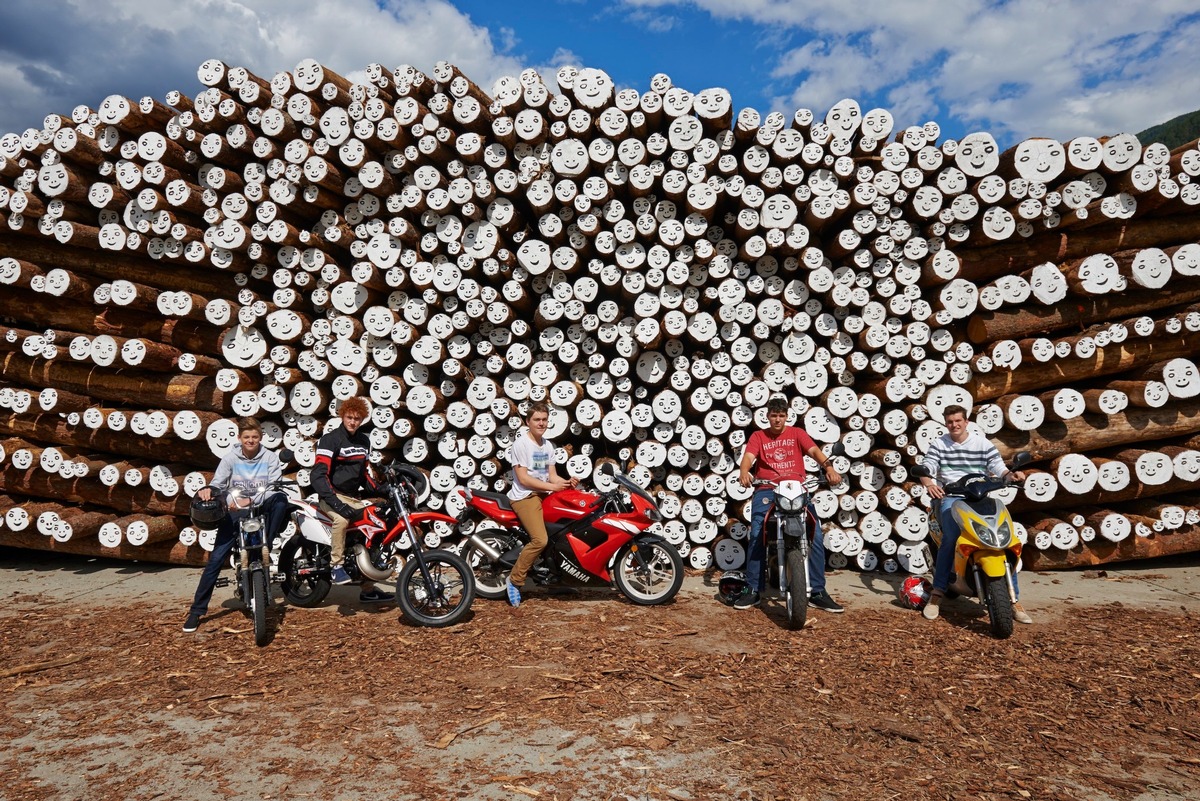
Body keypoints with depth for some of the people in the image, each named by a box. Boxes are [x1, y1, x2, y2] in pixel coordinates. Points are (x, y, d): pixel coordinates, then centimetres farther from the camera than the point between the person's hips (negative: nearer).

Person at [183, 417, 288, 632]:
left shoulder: (270, 458, 2)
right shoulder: (230, 457, 5)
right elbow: (218, 483, 2)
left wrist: (251, 500, -17)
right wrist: (207, 490, -22)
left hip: (261, 510, 0)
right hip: (234, 513, 0)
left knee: (281, 499, -33)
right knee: (215, 560, -7)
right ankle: (197, 610, 4)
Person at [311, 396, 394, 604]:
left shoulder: (364, 440, 13)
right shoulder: (330, 440, -11)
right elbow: (318, 475, -21)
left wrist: (380, 491, 6)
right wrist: (335, 502, -31)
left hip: (354, 497, 7)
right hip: (332, 496, -7)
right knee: (341, 519, -39)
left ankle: (368, 590, 11)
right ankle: (336, 565, -20)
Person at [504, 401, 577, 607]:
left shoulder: (548, 445, 15)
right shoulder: (521, 444, -10)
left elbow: (552, 475, 10)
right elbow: (523, 478, -16)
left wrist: (567, 483, -12)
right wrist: (552, 487, -19)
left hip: (544, 494, 8)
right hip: (525, 496, -8)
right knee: (540, 540, -26)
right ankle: (514, 580, -9)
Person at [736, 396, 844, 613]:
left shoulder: (797, 433, 14)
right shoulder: (758, 436, 13)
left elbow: (814, 450, -2)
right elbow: (749, 456, -4)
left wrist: (828, 467, -23)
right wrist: (744, 472, -28)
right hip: (766, 490, -1)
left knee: (816, 536, -14)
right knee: (756, 536, -18)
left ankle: (817, 592, -5)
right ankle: (753, 590, -9)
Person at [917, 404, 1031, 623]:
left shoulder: (983, 443, 10)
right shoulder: (939, 444, 9)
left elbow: (998, 467, 3)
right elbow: (926, 468, -3)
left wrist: (1011, 474, -21)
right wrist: (929, 484, -26)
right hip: (951, 497, -2)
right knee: (951, 538, -29)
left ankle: (1013, 598, -4)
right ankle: (937, 593, -24)